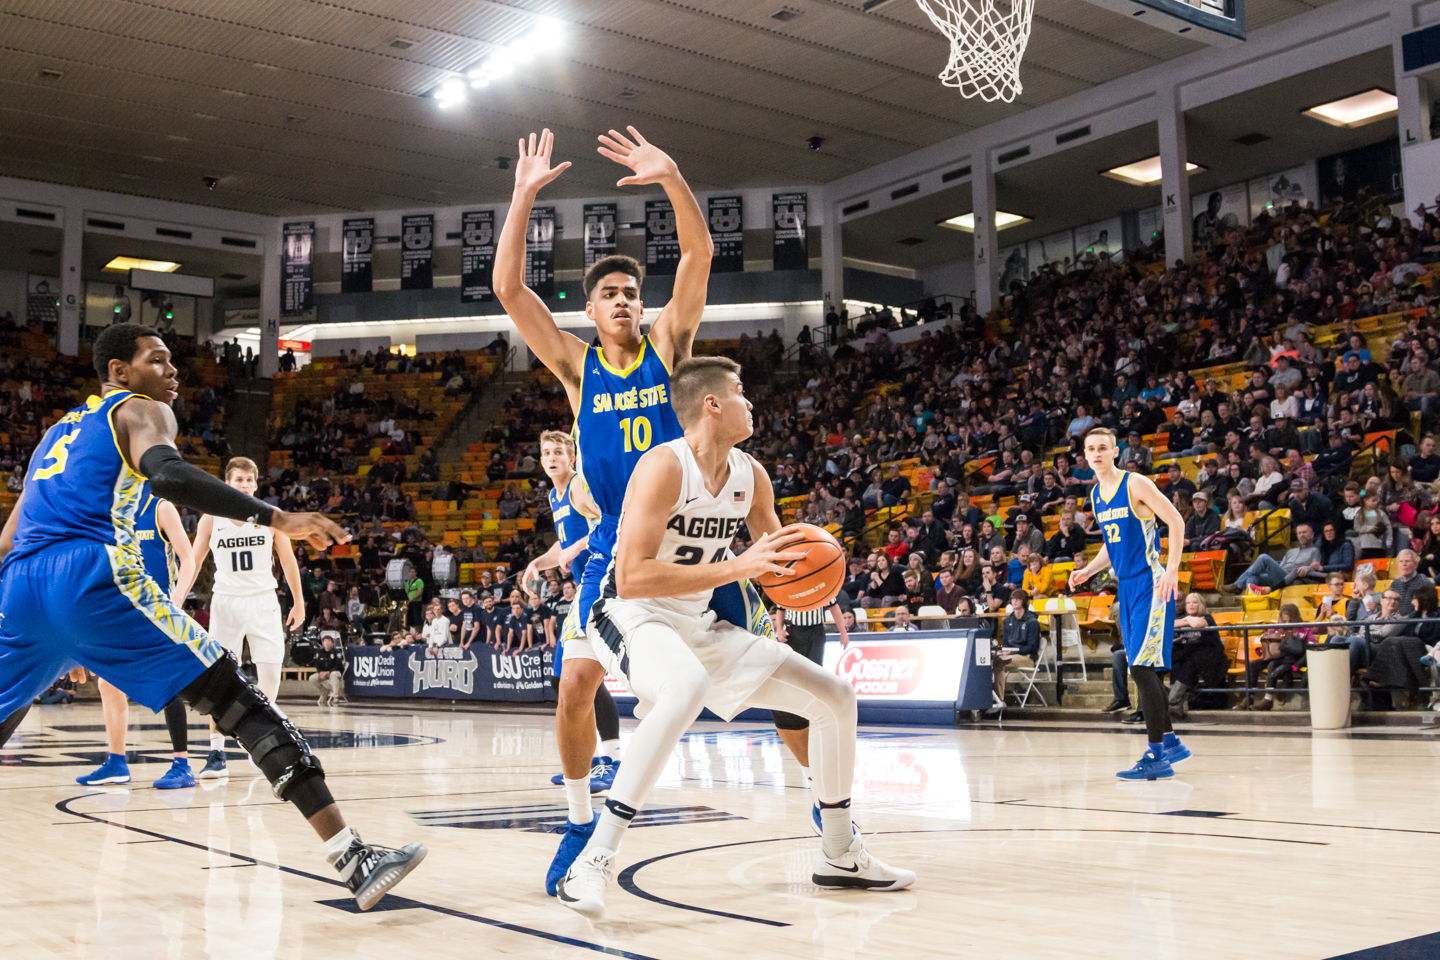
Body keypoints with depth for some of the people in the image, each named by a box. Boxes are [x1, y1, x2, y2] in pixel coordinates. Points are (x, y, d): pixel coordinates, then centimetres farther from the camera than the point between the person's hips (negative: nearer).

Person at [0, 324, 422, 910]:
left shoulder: (58, 431, 33)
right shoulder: (140, 410, 11)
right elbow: (167, 474, -14)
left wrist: (57, 640, 39)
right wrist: (276, 519, -18)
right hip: (94, 574, -7)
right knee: (239, 701, -10)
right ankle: (353, 857, -19)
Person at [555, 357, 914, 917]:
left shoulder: (751, 476, 3)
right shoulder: (664, 466, -20)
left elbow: (780, 558, 16)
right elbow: (632, 577, -29)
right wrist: (736, 567, -32)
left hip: (699, 624, 8)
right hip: (632, 616, -8)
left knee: (833, 696, 4)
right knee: (690, 686, -43)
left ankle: (839, 855, 21)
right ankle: (595, 861, -35)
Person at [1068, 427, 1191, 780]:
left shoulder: (1135, 484, -10)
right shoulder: (1096, 495, 14)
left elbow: (1176, 522, -12)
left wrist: (1172, 570, -21)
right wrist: (1088, 570, 7)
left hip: (1150, 585, -9)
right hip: (1125, 587, 9)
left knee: (1142, 667, -14)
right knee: (1143, 670, 12)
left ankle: (1156, 755, -11)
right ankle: (1170, 742, 25)